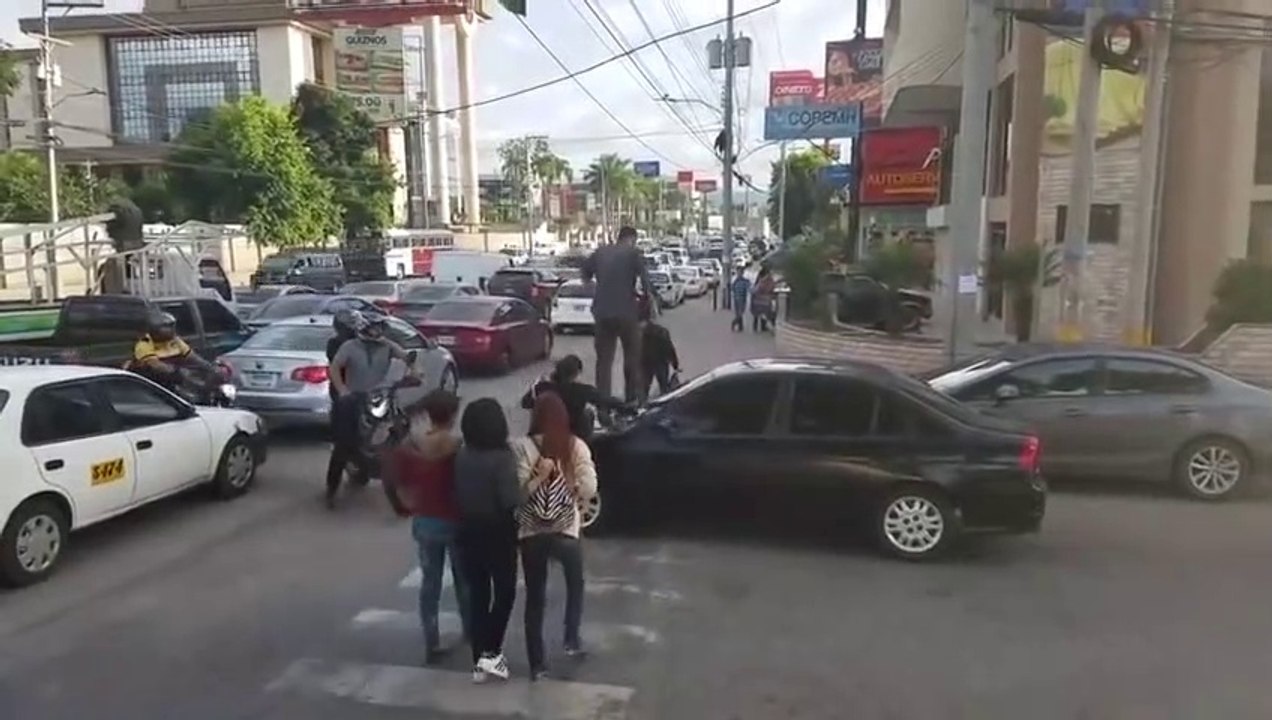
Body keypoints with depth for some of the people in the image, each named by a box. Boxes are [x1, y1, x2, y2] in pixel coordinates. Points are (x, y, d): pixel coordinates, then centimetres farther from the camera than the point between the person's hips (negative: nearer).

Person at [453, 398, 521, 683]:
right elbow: (511, 500, -24)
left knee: (477, 594, 13)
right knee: (505, 591, 12)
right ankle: (491, 652, 5)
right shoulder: (502, 457, -19)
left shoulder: (460, 456, -2)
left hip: (468, 532, 5)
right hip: (498, 533, -5)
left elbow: (455, 494, 4)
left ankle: (479, 660, 18)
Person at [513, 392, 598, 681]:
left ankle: (536, 663, 16)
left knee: (535, 597, 11)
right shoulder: (577, 446, -7)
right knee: (575, 584, 27)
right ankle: (572, 639, 25)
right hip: (565, 530, 0)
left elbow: (517, 492, -15)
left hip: (531, 532, 0)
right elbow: (589, 489, -9)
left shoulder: (523, 447, -9)